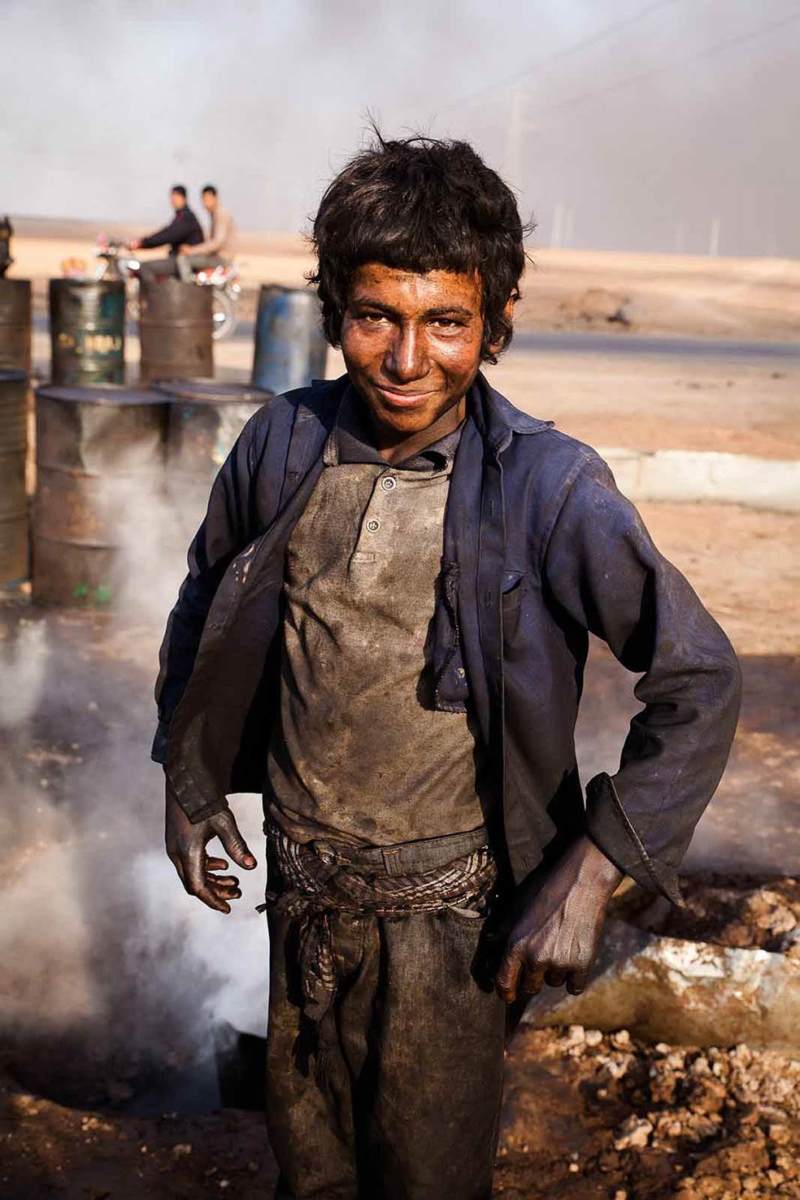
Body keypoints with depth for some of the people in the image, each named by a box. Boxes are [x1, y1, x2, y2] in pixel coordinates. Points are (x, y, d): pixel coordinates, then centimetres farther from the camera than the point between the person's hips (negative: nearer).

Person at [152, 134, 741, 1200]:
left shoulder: (547, 485, -19)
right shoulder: (281, 444, -7)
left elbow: (698, 682, -15)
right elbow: (204, 603, 12)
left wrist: (589, 877, -19)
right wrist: (187, 780, 8)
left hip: (448, 910, -4)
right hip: (300, 885, 4)